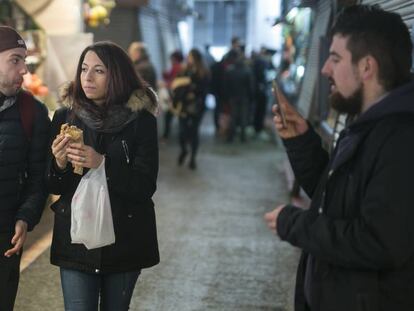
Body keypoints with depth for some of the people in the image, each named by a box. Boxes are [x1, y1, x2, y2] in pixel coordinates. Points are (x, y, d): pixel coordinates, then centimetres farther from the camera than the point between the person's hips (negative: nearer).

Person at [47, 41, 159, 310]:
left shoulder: (141, 121, -5)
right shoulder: (65, 117, 2)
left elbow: (146, 186, -11)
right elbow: (54, 187, 5)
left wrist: (102, 163, -25)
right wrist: (60, 164, -17)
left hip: (124, 239, -1)